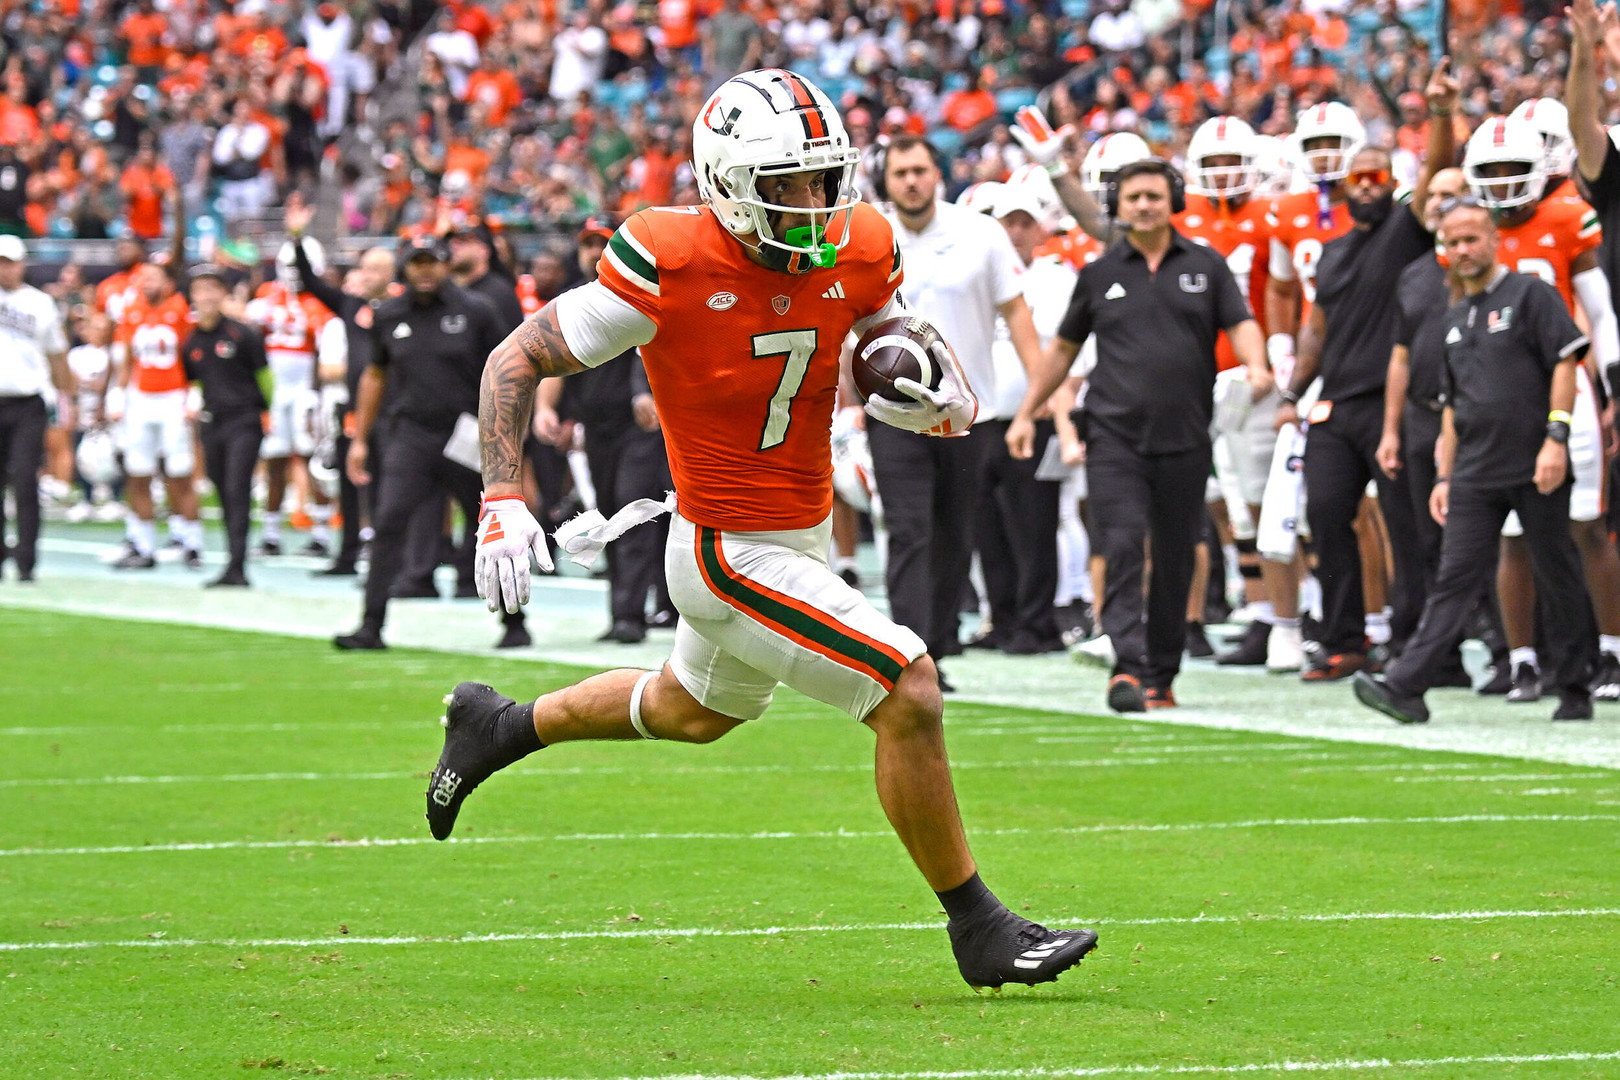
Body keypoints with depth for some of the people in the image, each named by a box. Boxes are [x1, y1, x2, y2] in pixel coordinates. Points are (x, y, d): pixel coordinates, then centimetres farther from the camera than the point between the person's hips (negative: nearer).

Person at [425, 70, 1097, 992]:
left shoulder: (859, 254, -7)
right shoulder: (671, 265, -24)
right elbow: (518, 362, -14)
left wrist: (947, 402, -12)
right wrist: (504, 502, -24)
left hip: (800, 536, 8)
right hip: (732, 558, -8)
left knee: (699, 710, 31)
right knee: (910, 692, -17)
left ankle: (503, 727, 52)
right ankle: (980, 931, -3)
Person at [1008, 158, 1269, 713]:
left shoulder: (1206, 266, 8)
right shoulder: (1100, 273, 9)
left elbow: (1240, 324, 4)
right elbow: (1063, 348, 16)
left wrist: (1256, 365, -18)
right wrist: (1026, 414, 13)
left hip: (1184, 439, 1)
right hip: (1115, 436, -1)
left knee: (1174, 562, 6)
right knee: (1121, 548, -15)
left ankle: (1160, 676, 16)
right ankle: (1126, 666, -22)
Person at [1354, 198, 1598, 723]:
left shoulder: (1530, 294, -2)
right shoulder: (1456, 318, 18)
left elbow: (1566, 363, -8)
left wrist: (1556, 437, -17)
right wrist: (1445, 476, 18)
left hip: (1536, 468, -6)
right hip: (1476, 474, 6)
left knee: (1558, 581, 4)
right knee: (1454, 581, -2)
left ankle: (1574, 690, 14)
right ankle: (1405, 686, -12)